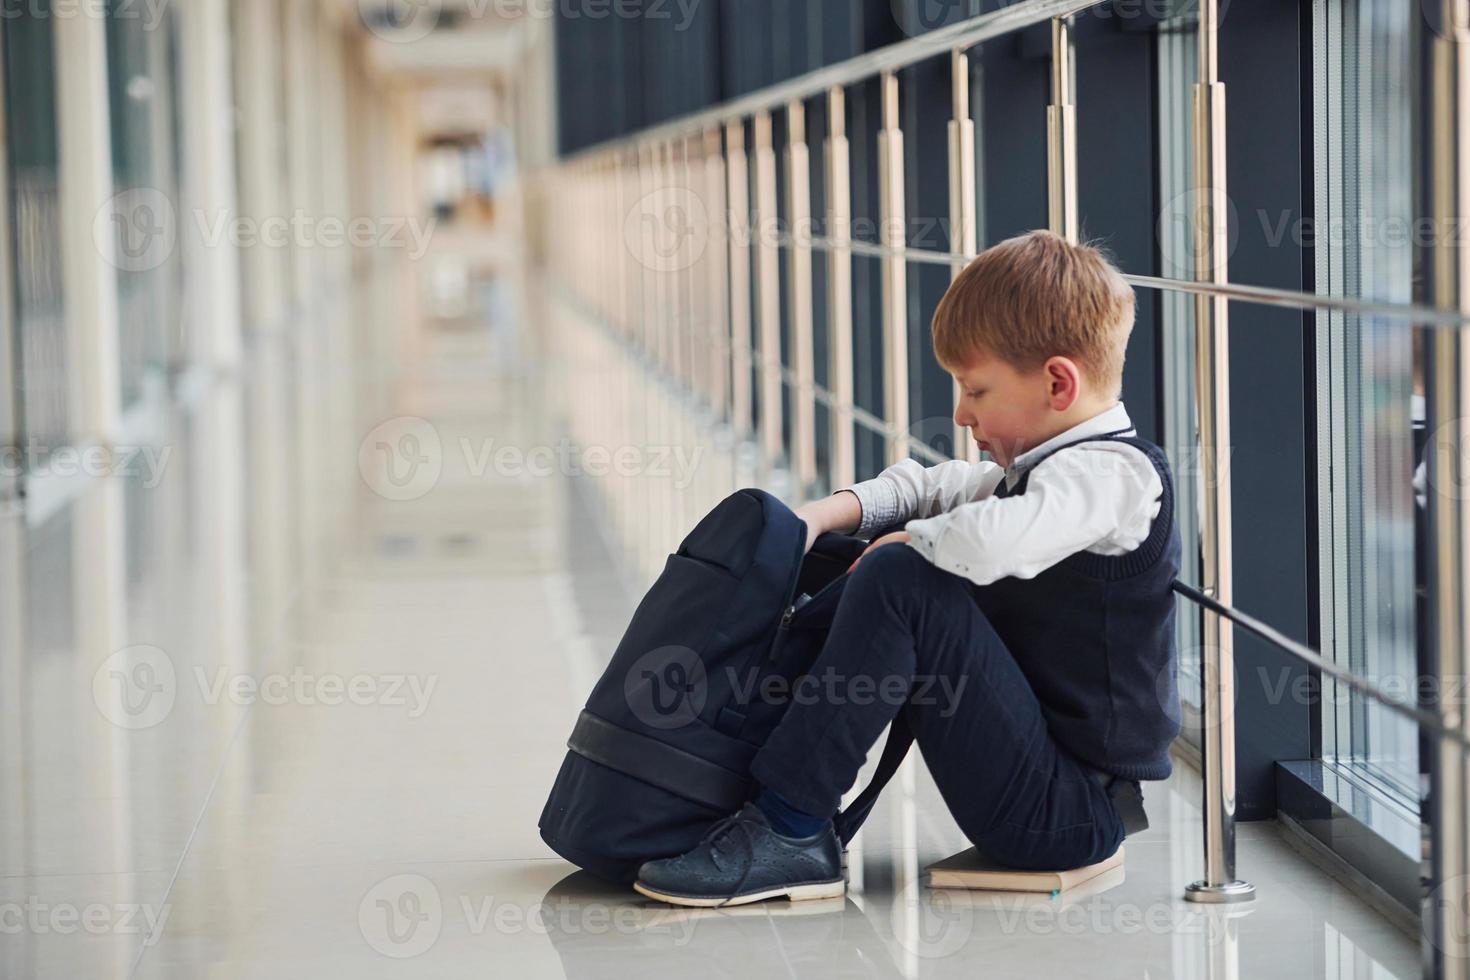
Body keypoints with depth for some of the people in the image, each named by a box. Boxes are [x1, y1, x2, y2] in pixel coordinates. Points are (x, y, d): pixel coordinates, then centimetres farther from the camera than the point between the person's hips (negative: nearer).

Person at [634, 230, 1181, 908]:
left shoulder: (1112, 470, -16)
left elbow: (993, 541, -34)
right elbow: (940, 487, 26)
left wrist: (909, 543, -14)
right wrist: (829, 514, 7)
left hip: (1064, 812, -11)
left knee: (899, 582, -22)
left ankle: (787, 829, -20)